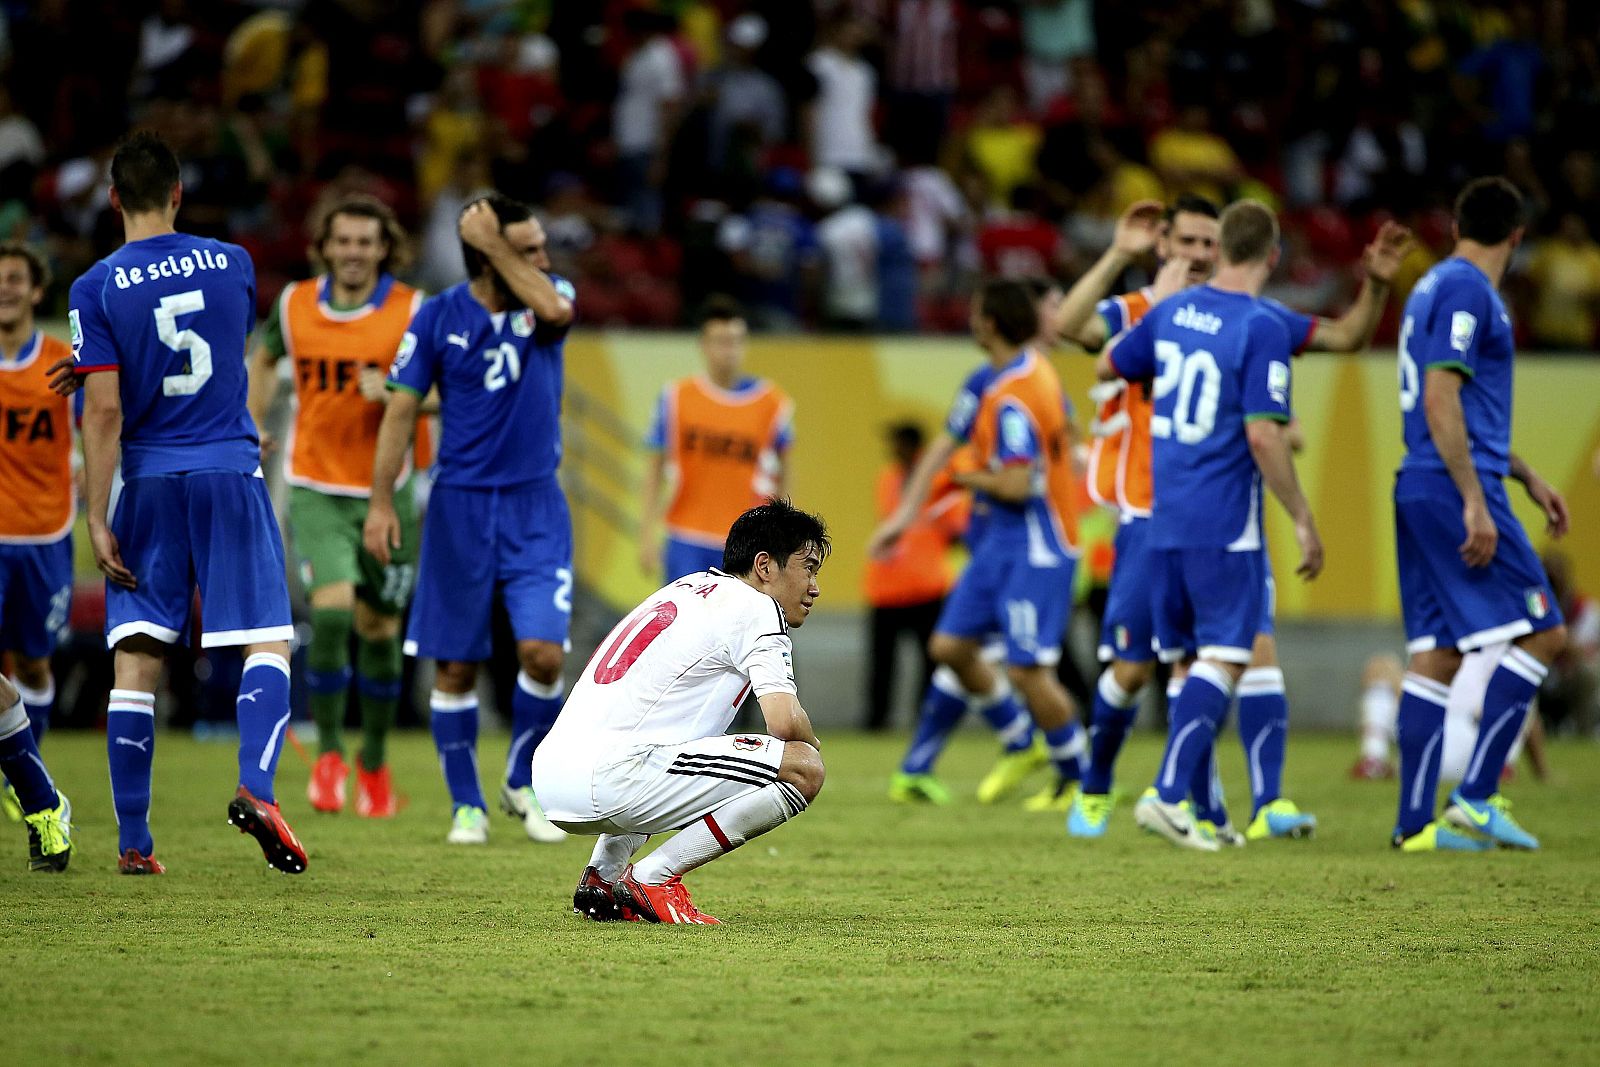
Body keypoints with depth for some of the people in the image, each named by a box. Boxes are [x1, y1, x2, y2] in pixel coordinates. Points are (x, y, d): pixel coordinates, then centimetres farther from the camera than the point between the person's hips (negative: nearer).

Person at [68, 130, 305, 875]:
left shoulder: (97, 289, -6)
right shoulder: (232, 265, 3)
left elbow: (104, 409, -11)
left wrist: (98, 518, -8)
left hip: (146, 480, -1)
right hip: (230, 474, 1)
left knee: (135, 659, 3)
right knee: (268, 640, 2)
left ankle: (133, 841, 2)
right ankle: (256, 786, -22)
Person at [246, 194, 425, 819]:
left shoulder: (411, 311, -7)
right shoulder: (294, 305, 1)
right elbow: (264, 358, 22)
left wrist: (394, 393, -25)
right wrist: (253, 429, 12)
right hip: (316, 490, 0)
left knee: (378, 628, 9)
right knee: (331, 610, -19)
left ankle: (374, 763, 28)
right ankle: (328, 754, -6)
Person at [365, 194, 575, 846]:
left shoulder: (548, 294, 0)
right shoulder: (438, 317, -4)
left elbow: (554, 310, -26)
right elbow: (401, 411, -1)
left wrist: (492, 241, -20)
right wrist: (381, 503, -7)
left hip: (536, 505, 1)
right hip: (460, 506, -1)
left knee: (543, 652, -12)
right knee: (456, 666, 3)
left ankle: (522, 783, 11)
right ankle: (467, 804, 16)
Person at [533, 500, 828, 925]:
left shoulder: (685, 587, 26)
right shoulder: (756, 607, 0)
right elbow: (785, 722, -13)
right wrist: (810, 742, 11)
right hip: (610, 780, -9)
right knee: (803, 769, -11)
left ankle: (602, 875, 20)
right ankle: (654, 879, -8)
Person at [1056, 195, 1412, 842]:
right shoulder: (1134, 315, -2)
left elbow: (1346, 337, 13)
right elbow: (1068, 325, -23)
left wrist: (1376, 284, -4)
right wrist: (1118, 256, -26)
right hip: (1152, 520, -2)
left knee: (1257, 648, -14)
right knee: (1132, 668, 3)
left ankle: (1268, 804, -19)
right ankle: (1095, 789, 27)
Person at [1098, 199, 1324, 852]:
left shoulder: (1171, 310, 8)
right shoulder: (1263, 327, -12)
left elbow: (1109, 367, 25)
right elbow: (1263, 435, -17)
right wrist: (1303, 521, -10)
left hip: (1164, 521, 7)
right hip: (1225, 525, -7)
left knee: (1193, 660, 13)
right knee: (1225, 658, -7)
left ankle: (1201, 808, 16)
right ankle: (1169, 793, -21)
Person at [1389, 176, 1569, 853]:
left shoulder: (1436, 287, 20)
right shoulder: (1467, 290, -10)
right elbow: (1439, 399, -19)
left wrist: (1525, 476, 32)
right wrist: (1476, 504, -21)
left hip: (1419, 492, 10)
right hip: (1455, 491, -10)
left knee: (1435, 655, 6)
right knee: (1542, 633, -6)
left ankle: (1415, 822, 3)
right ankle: (1475, 796, -10)